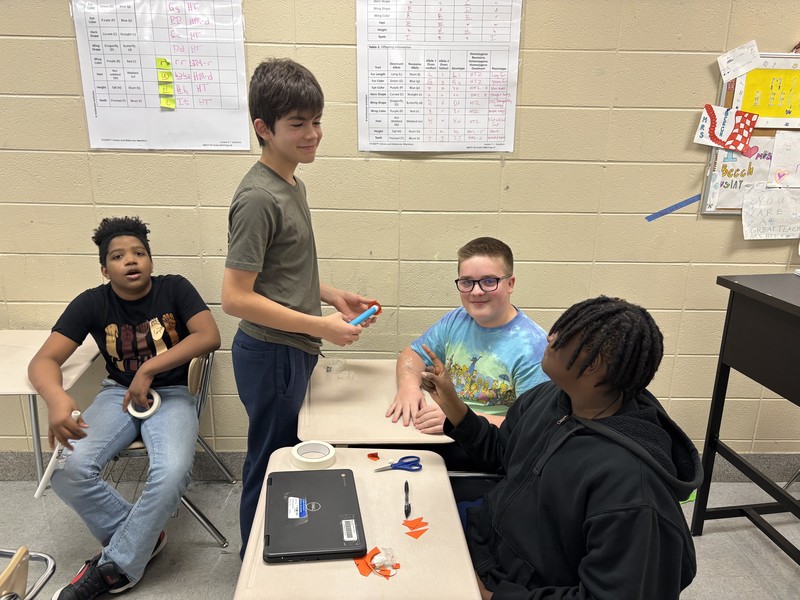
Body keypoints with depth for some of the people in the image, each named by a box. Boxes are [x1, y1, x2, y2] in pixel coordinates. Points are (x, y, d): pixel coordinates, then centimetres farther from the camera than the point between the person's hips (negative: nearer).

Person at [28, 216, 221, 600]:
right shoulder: (92, 303, -3)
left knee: (172, 474, -30)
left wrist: (149, 369, -25)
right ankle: (146, 537, 1)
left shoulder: (174, 289, -6)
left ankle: (116, 565, -3)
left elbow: (209, 336, -18)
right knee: (68, 469, -23)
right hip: (118, 394, 3)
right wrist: (56, 397, -33)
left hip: (171, 394, -2)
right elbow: (43, 360, -9)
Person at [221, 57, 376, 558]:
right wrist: (319, 326, -22)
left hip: (292, 349, 9)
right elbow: (236, 297, -24)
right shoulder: (259, 198, -22)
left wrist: (334, 295, 6)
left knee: (285, 455, 24)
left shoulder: (293, 184, 8)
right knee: (272, 461, 10)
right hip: (272, 353, -9)